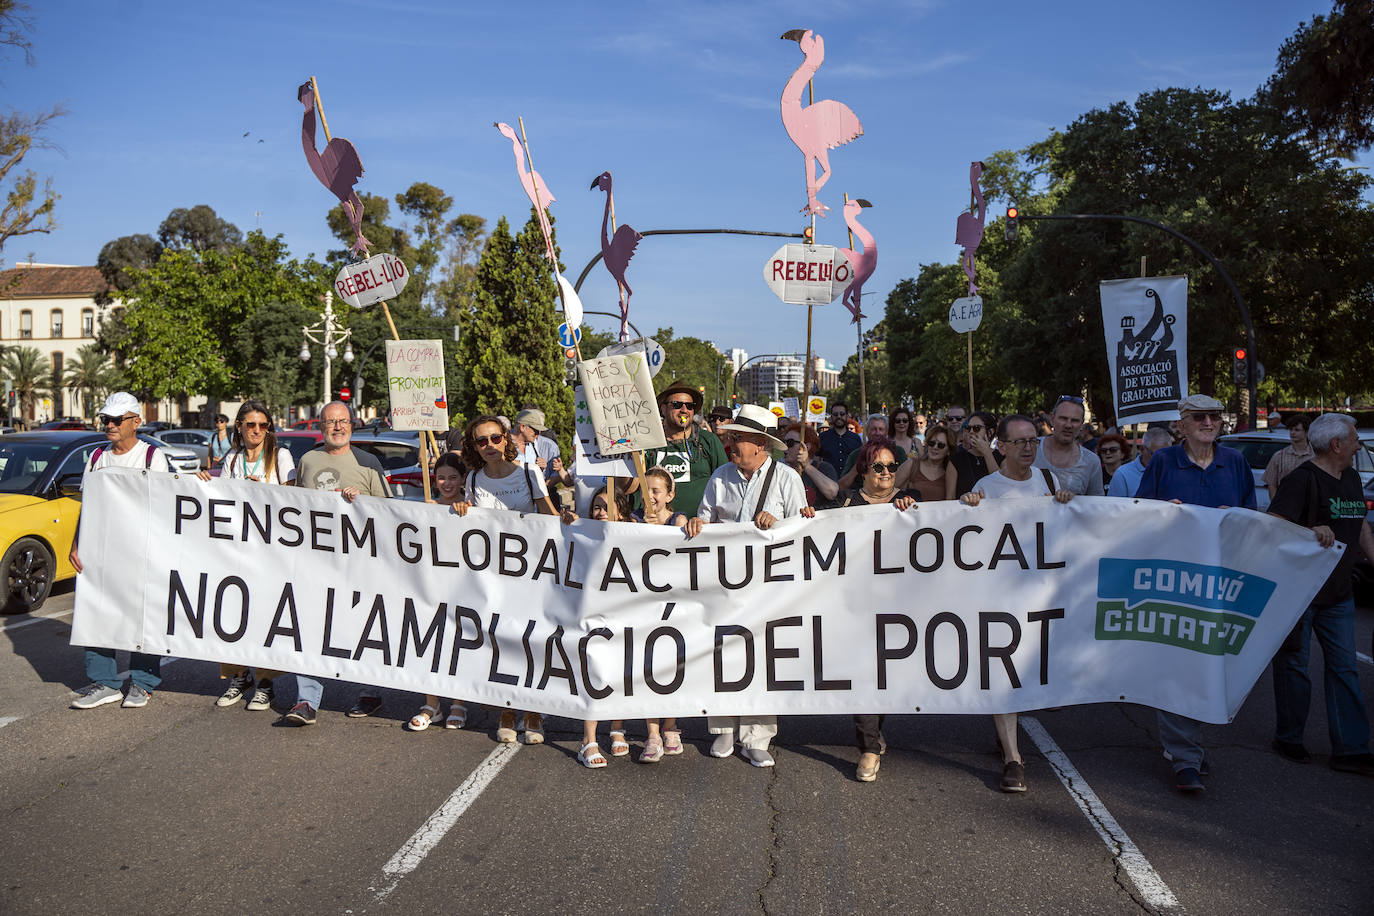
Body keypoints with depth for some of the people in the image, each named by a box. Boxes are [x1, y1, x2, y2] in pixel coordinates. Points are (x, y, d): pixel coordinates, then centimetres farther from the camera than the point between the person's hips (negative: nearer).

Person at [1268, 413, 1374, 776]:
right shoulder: (1301, 479, -15)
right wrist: (1311, 531, -39)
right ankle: (1288, 739, 20)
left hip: (1337, 593, 8)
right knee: (1293, 666, 6)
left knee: (1344, 668, 6)